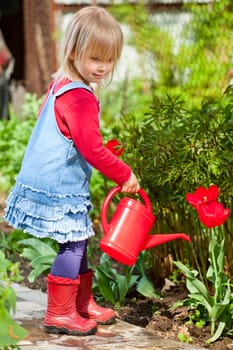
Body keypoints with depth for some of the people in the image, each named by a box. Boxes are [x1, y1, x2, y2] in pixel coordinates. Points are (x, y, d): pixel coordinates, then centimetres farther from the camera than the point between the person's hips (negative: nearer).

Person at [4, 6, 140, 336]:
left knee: (78, 242, 18)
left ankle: (83, 304, 30)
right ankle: (59, 314, 5)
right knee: (73, 245, -3)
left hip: (49, 181, 10)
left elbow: (42, 118, 24)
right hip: (61, 189, -10)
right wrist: (124, 175, -13)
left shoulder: (61, 85, 10)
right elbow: (92, 149, -25)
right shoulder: (80, 98, -22)